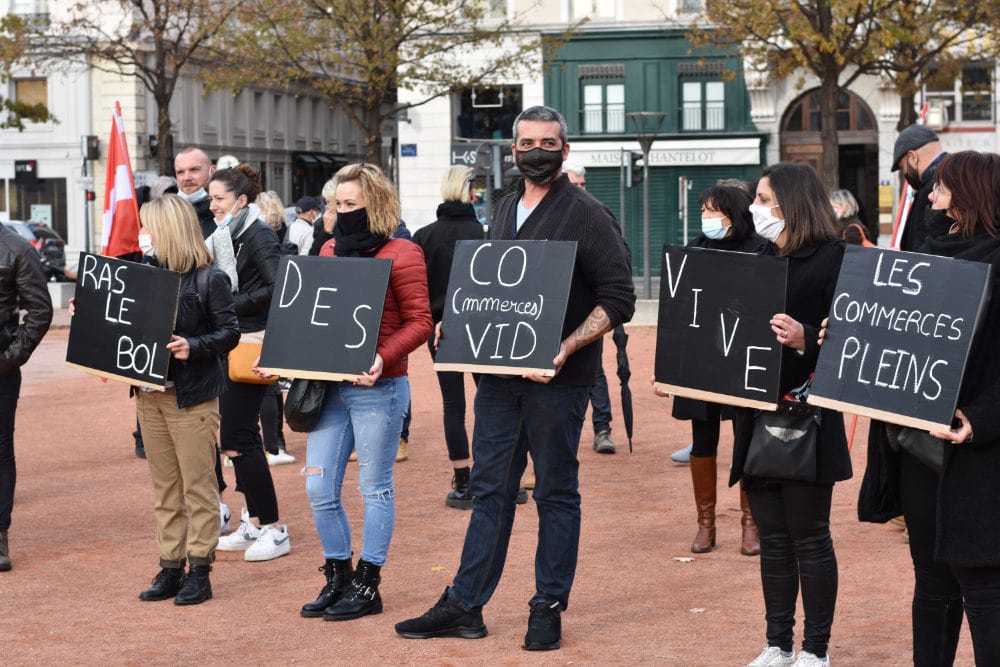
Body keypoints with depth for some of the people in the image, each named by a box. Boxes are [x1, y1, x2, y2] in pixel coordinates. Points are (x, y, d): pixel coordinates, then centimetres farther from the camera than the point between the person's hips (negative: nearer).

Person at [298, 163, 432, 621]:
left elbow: (420, 322, -10)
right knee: (318, 488, 5)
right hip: (329, 384, 7)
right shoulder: (330, 251, 14)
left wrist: (382, 358, -24)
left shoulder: (401, 255, -7)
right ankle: (337, 579, 19)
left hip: (377, 388, -7)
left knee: (375, 488, 3)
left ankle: (367, 586, 11)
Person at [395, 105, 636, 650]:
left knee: (556, 493, 4)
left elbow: (618, 298, -11)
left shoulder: (586, 214, -6)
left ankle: (548, 607, 13)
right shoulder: (504, 212, 14)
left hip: (555, 380, -6)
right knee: (490, 489, 10)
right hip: (498, 374, 6)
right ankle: (464, 605, 14)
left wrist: (566, 347, -22)